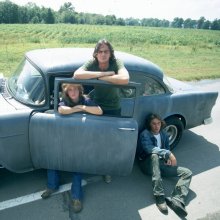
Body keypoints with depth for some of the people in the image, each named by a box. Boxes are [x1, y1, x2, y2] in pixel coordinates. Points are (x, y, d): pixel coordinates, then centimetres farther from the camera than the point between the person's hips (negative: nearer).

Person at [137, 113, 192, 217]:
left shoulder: (164, 134, 12)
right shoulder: (145, 134, -9)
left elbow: (167, 149, 15)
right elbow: (149, 149, -26)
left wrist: (168, 159, -7)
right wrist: (169, 154, -29)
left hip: (161, 164, 6)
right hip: (148, 165, -6)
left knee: (187, 173, -8)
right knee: (154, 156, -39)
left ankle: (177, 201, -30)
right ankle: (159, 197, -39)